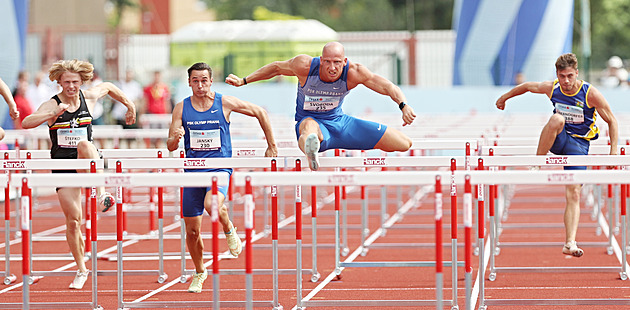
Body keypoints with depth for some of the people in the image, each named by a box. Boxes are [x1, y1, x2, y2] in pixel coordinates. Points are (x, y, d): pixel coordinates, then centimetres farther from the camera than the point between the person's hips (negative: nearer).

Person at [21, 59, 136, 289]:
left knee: (84, 144, -37)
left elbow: (109, 87, 22)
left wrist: (129, 105, 25)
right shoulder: (51, 106, -10)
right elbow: (26, 123, -27)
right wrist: (53, 115, -39)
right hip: (63, 166, -1)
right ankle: (81, 270, 13)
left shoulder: (89, 97, 0)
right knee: (72, 220, -3)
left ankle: (100, 193, -29)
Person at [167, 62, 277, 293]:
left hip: (219, 168, -3)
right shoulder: (181, 108, 1)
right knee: (192, 231, 5)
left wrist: (271, 146, 8)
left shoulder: (225, 103, -3)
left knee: (212, 204, -34)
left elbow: (260, 113, 7)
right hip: (193, 170, 3)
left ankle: (229, 231, -1)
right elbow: (171, 146, -1)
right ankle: (199, 272, 29)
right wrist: (175, 137, -25)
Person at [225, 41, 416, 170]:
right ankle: (311, 156, -82)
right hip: (310, 120, -3)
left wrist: (404, 105, -36)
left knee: (404, 144, -1)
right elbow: (276, 68, -3)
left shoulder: (353, 73, -20)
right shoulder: (304, 66, -21)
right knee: (309, 126, -47)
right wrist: (243, 81, 2)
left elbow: (386, 86, -18)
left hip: (339, 121, 3)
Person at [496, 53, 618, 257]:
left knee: (574, 194, -11)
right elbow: (527, 86, 13)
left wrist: (613, 152, -13)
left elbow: (611, 120, -7)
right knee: (557, 119, -35)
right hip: (557, 140, 1)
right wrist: (505, 97, 25)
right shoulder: (552, 88, -8)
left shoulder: (590, 94, -15)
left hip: (578, 145, -1)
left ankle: (570, 243, -13)